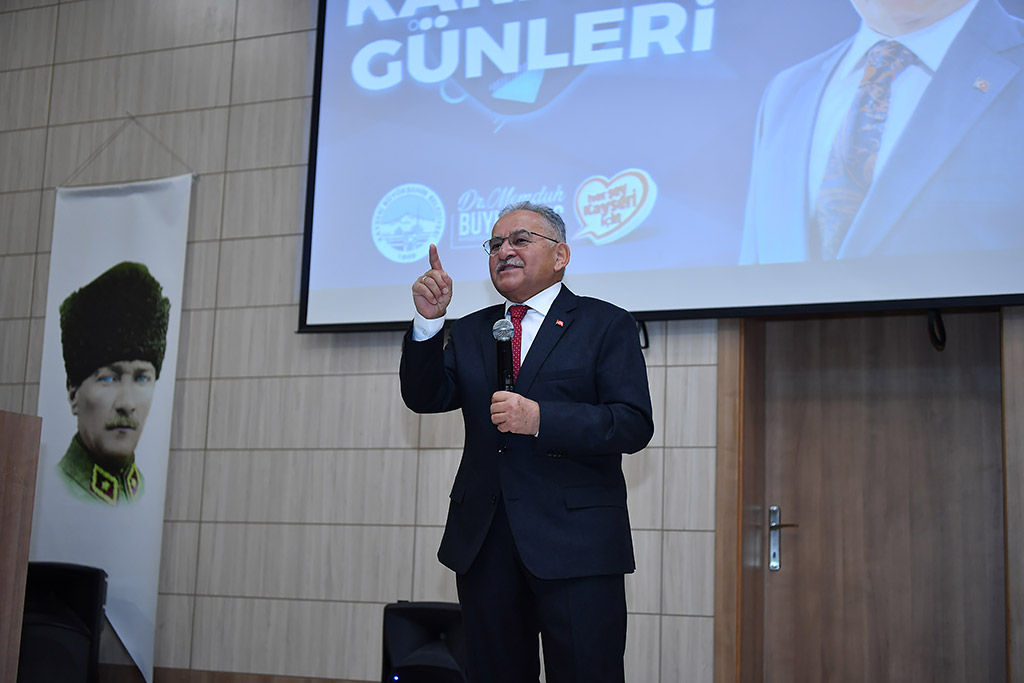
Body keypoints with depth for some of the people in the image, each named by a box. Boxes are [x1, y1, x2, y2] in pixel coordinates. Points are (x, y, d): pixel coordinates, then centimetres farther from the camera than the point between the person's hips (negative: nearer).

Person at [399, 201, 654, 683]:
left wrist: (542, 418, -20)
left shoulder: (606, 326, 3)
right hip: (483, 542, 5)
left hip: (575, 543, -4)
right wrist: (428, 322, -9)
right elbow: (425, 399, 5)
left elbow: (634, 425, -8)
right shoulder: (470, 332, 18)